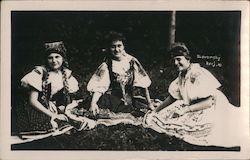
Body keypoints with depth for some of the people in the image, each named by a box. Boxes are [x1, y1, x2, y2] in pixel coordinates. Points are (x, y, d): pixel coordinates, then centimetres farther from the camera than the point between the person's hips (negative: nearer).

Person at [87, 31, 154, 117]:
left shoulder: (132, 62, 0)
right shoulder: (106, 66, -7)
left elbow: (143, 82, 5)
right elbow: (98, 87, -16)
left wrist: (149, 103, 5)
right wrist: (93, 103, -35)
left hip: (128, 102, 4)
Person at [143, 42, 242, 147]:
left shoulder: (199, 74, -21)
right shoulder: (181, 75, 2)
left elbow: (210, 101, -26)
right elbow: (172, 97, 10)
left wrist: (185, 110, -28)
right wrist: (155, 111, 3)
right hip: (192, 110, 7)